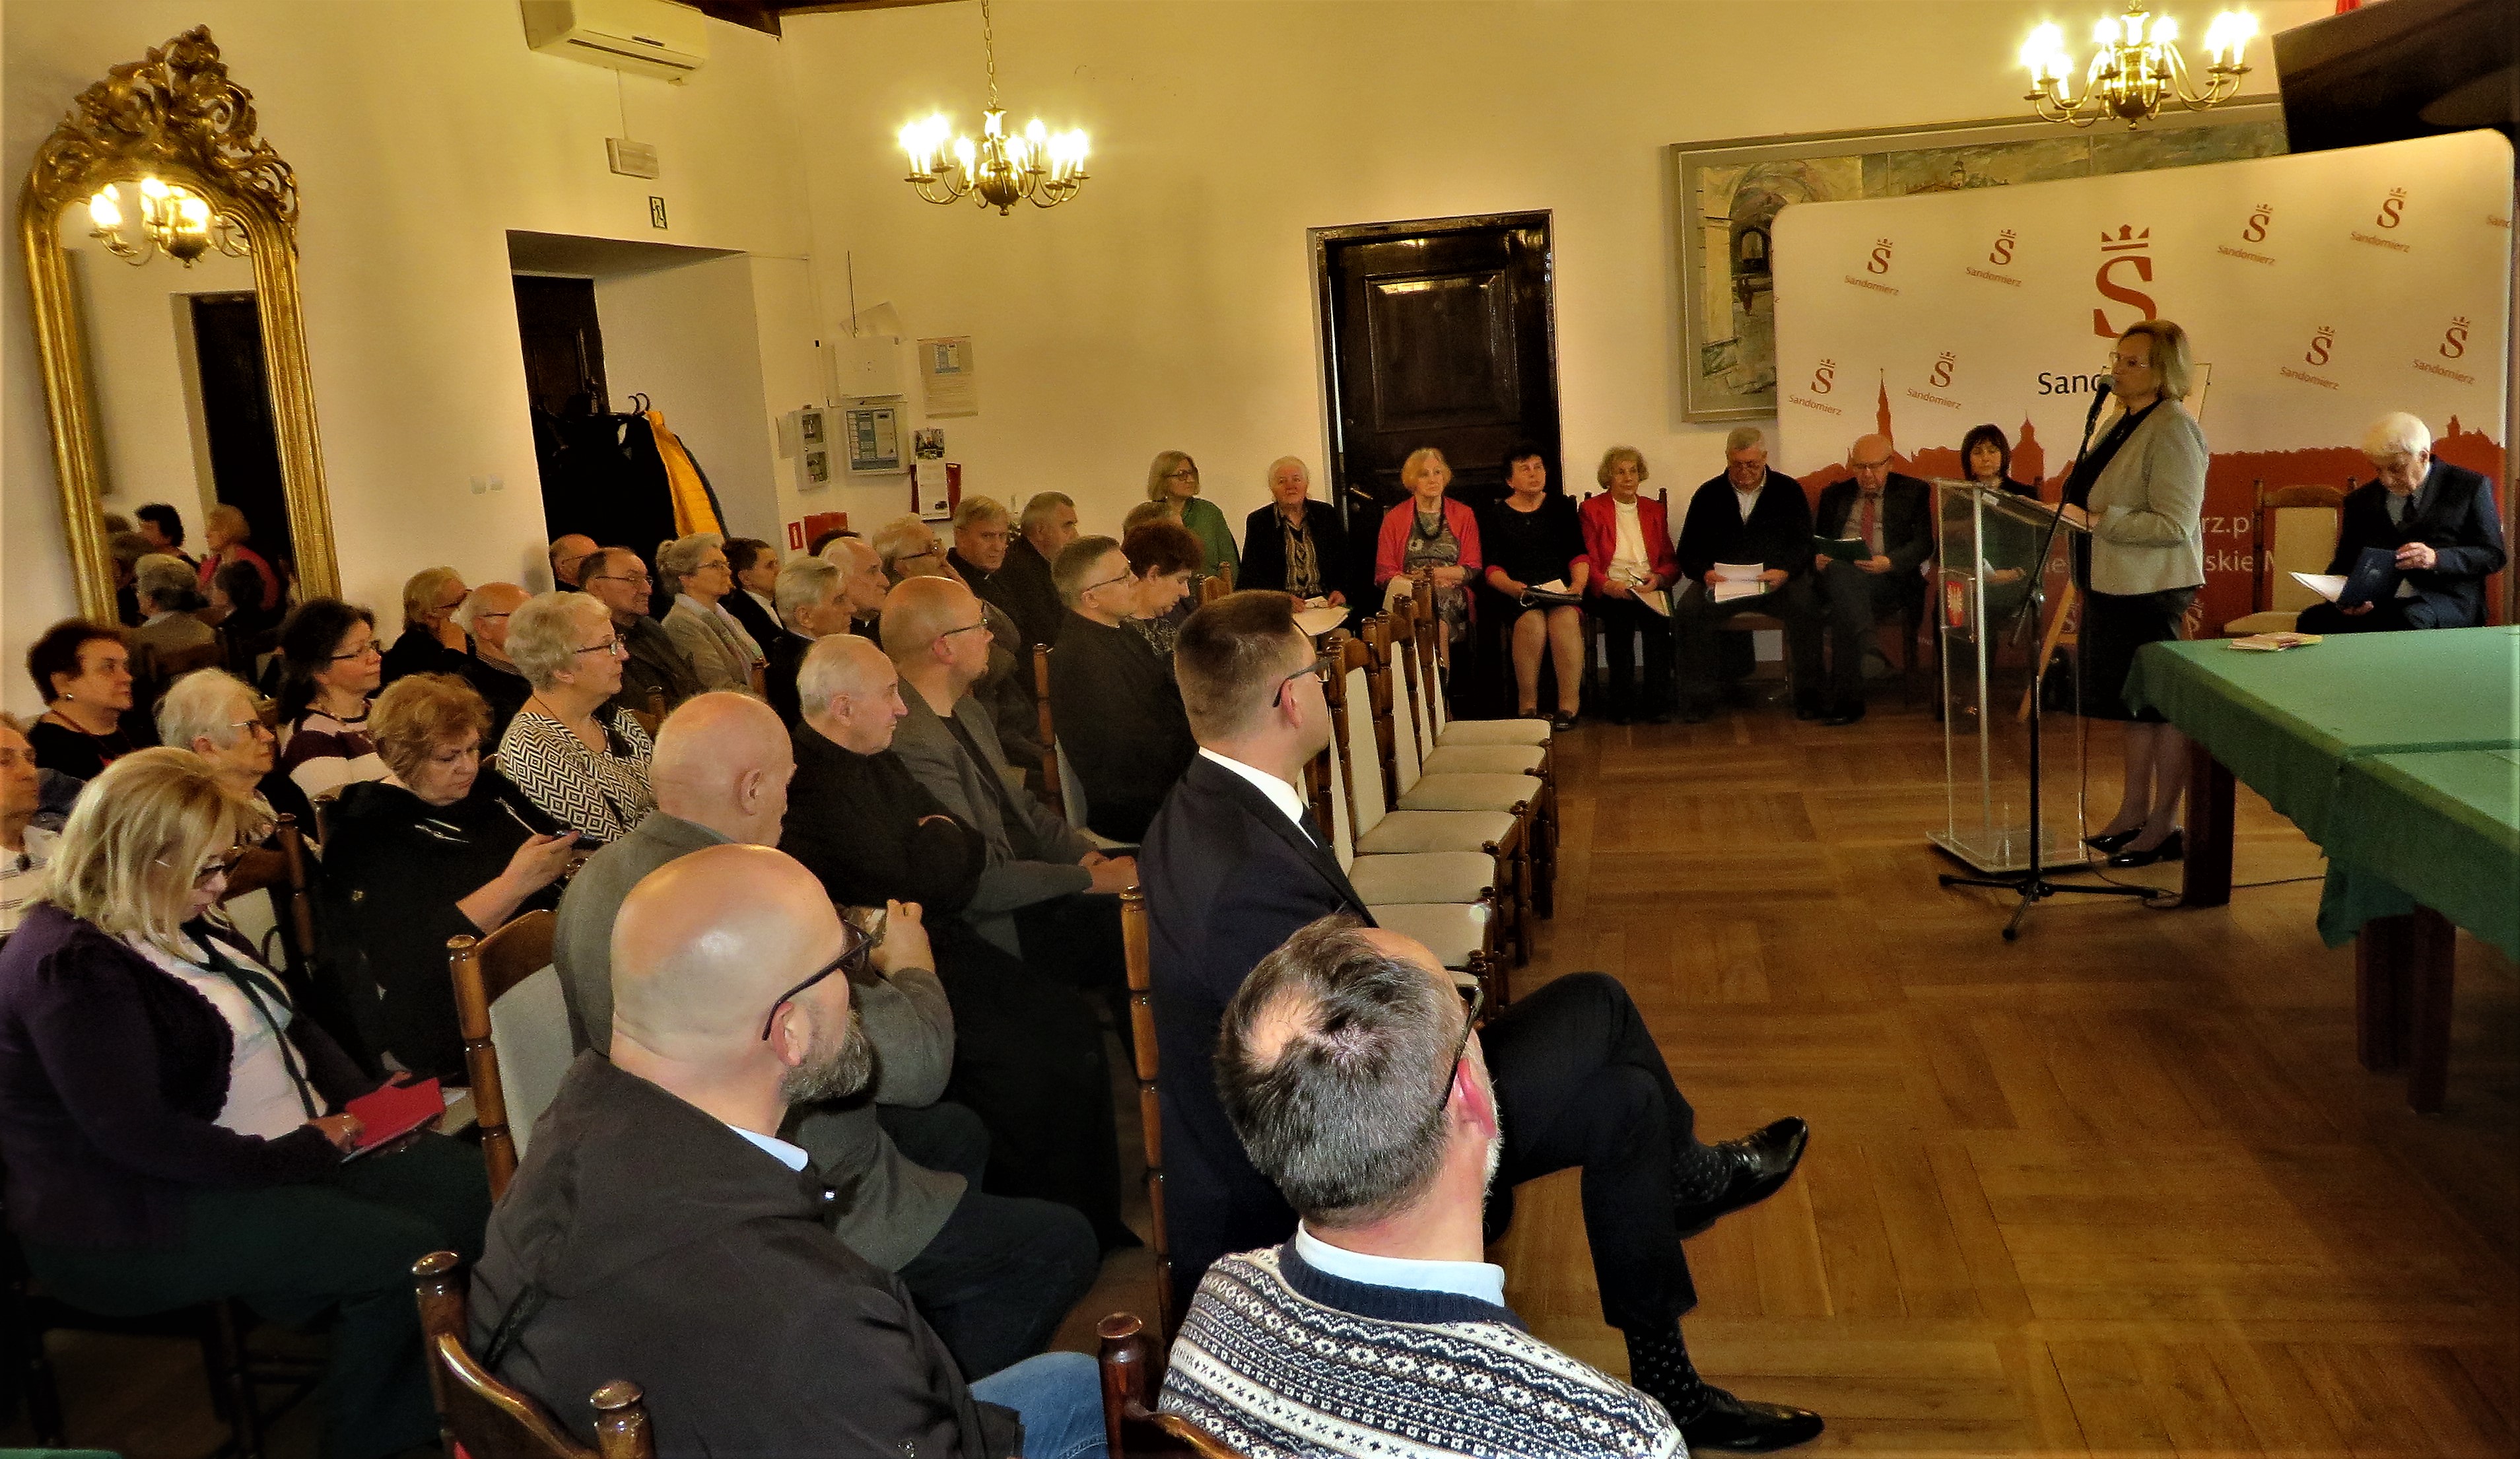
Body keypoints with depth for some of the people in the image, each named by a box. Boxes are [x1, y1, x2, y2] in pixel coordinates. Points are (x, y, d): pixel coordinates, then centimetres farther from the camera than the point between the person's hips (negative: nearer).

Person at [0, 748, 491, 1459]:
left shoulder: (184, 923, 11)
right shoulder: (69, 966, -20)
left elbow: (286, 1023, 19)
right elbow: (137, 1136, -27)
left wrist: (362, 1104, 1)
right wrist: (297, 1157, -22)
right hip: (137, 1225, -10)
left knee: (478, 1188, -3)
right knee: (405, 1253, -24)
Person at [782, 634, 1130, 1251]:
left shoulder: (877, 760, 13)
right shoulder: (810, 785, -19)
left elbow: (969, 851, 13)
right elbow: (918, 879, -23)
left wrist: (939, 852, -10)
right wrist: (943, 840, -2)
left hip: (940, 943, 10)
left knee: (1072, 1025, -1)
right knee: (1022, 1061, -20)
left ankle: (1097, 1227, 7)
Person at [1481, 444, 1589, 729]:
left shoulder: (1562, 506, 18)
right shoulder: (1496, 516, 14)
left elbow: (1579, 555, 12)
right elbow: (1493, 569, 3)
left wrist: (1578, 583, -9)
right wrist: (1513, 587, -18)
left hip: (1562, 590, 1)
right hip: (1518, 594, -1)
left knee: (1565, 619, -34)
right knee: (1532, 623, -34)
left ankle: (1569, 705, -29)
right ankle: (1527, 706, -24)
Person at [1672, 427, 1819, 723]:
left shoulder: (1788, 491, 10)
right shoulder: (1708, 495, 12)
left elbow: (1803, 544, 4)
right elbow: (1686, 551, 8)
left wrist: (1785, 572, -18)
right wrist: (1705, 573, -14)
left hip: (1776, 582, 0)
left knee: (1804, 607, -32)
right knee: (1687, 610, -29)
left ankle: (1808, 695, -17)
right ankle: (1699, 700, -23)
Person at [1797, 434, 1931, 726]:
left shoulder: (1914, 492, 16)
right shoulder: (1835, 494, 24)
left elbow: (1923, 545, 5)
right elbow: (1817, 540, 18)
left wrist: (1889, 562, -15)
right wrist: (1819, 557, -8)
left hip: (1887, 579, -2)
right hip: (1836, 577, 3)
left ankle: (1842, 700, -36)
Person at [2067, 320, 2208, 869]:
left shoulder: (2173, 429, -16)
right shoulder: (2122, 419, 11)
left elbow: (2175, 524, -22)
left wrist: (2096, 520, -23)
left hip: (2153, 590, -9)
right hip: (2113, 584, 9)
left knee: (2158, 703, 0)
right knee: (2128, 699, 17)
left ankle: (2165, 825, 11)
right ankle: (2133, 812, 28)